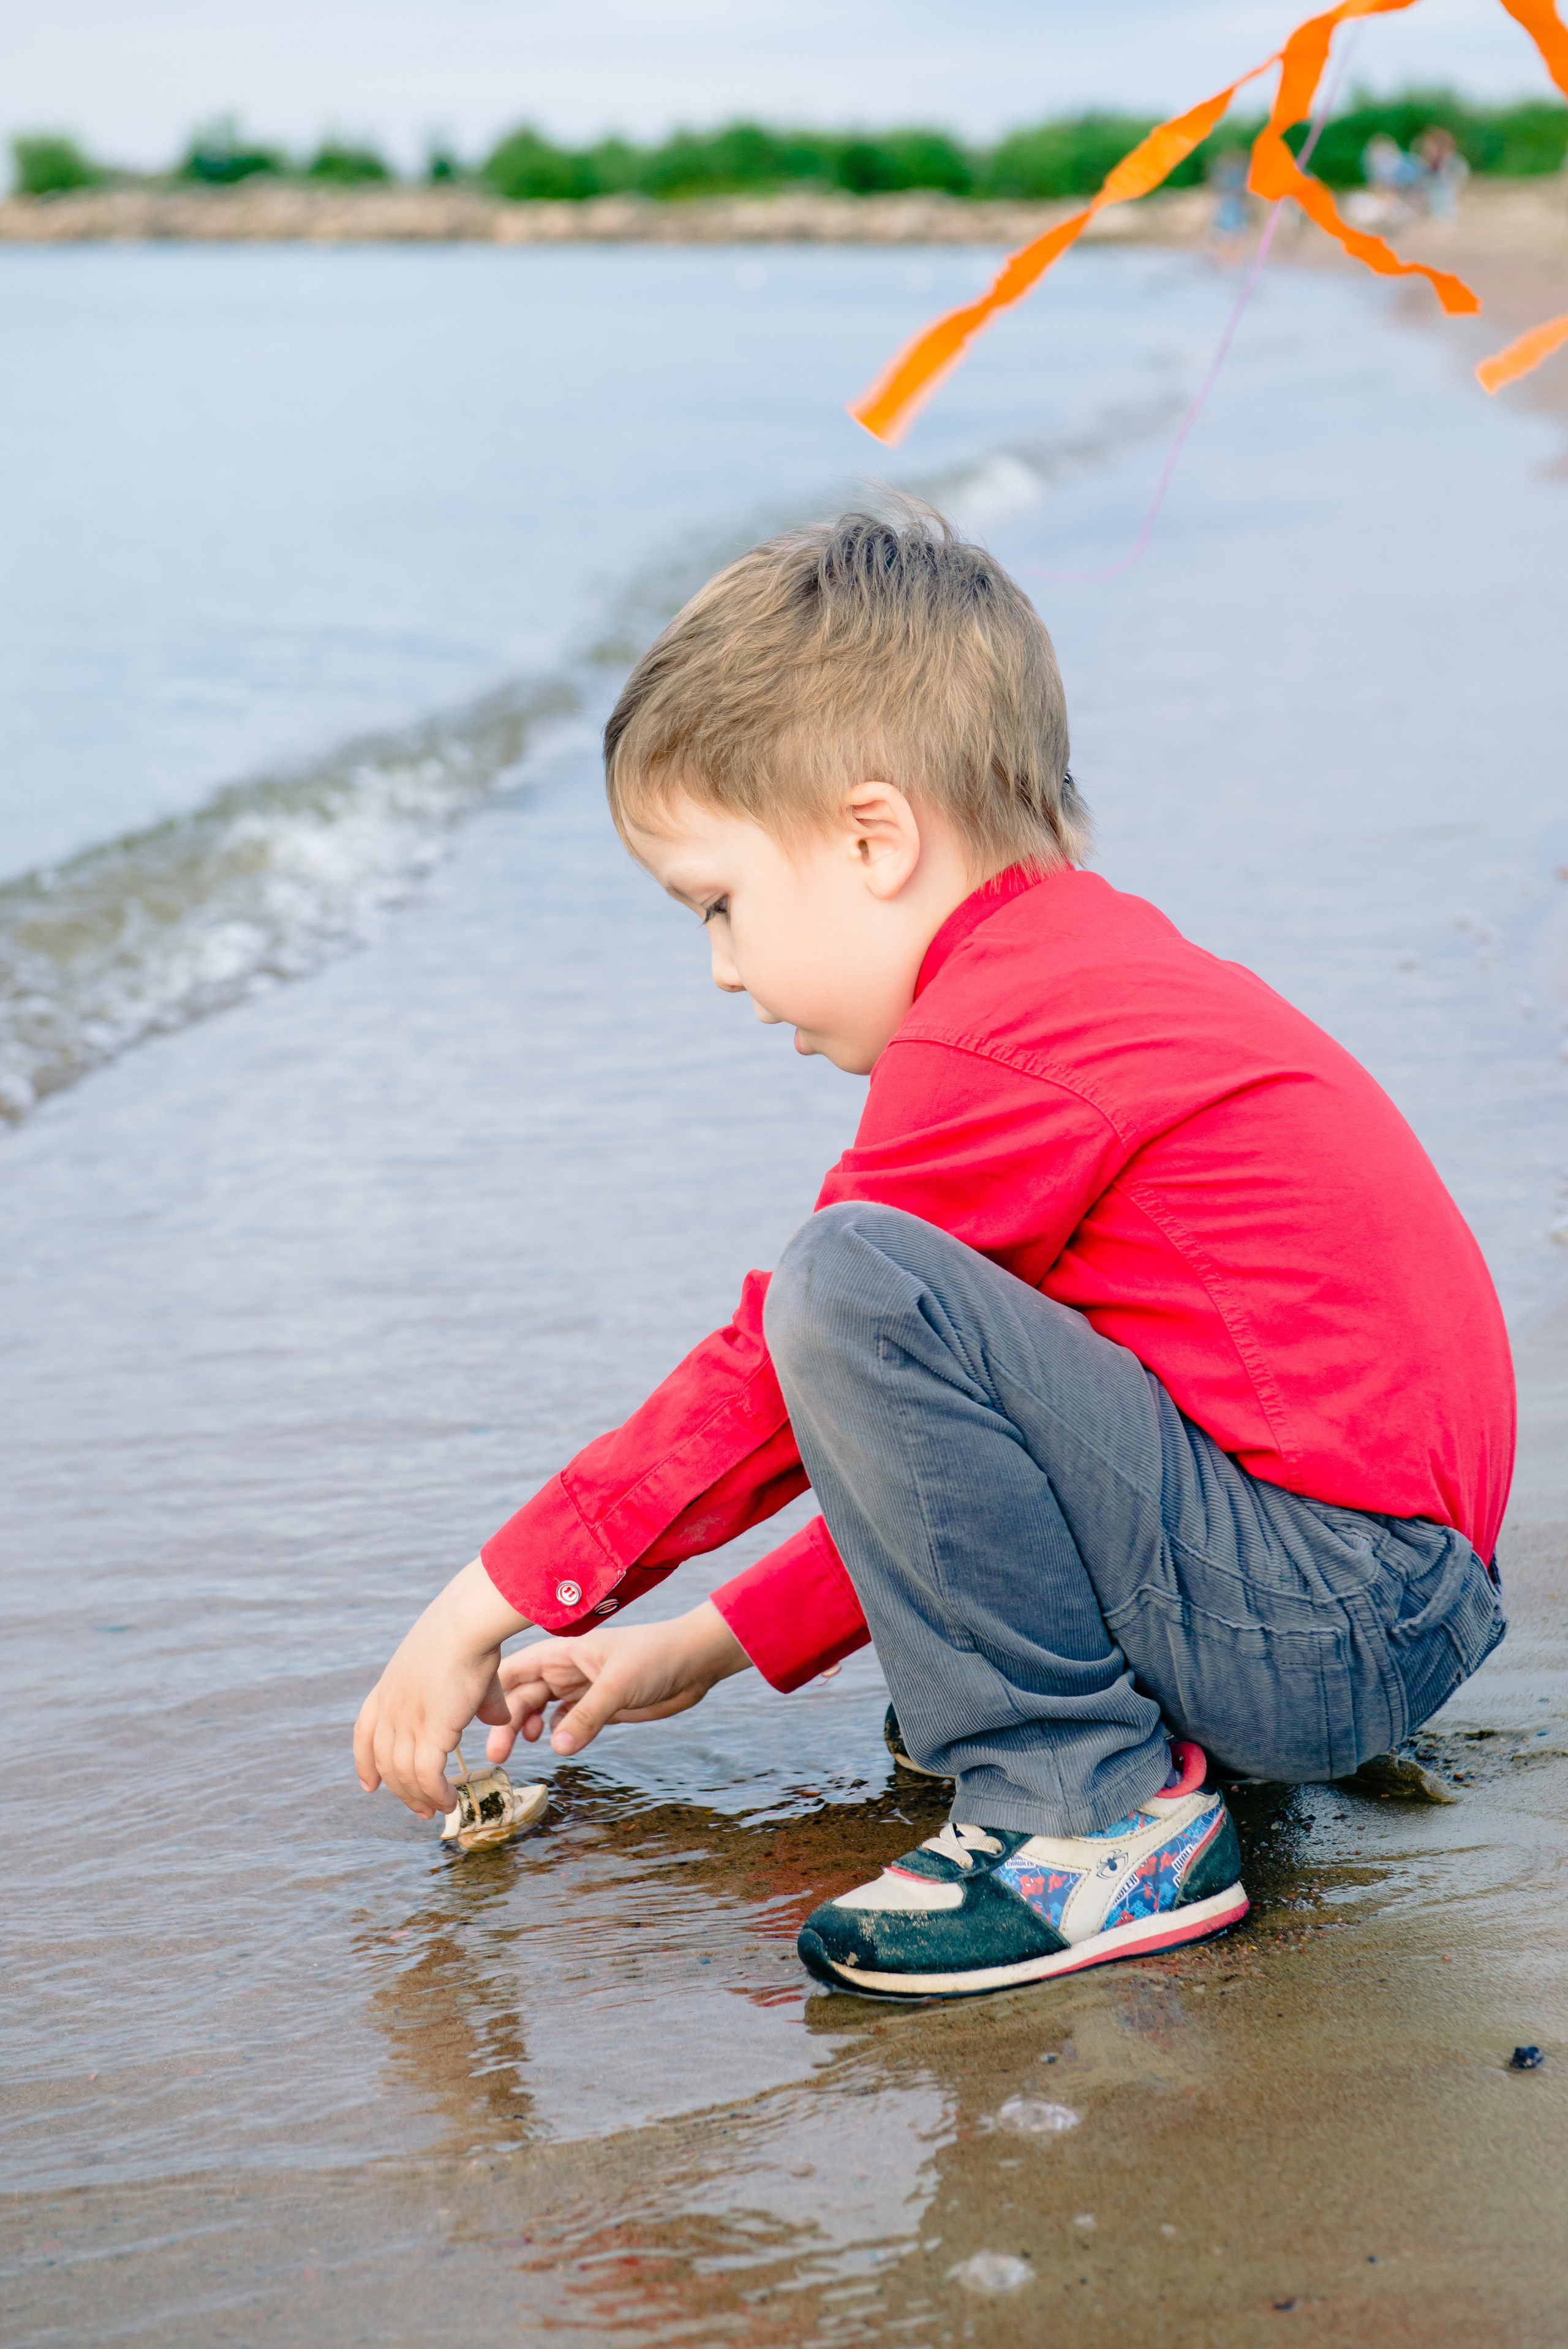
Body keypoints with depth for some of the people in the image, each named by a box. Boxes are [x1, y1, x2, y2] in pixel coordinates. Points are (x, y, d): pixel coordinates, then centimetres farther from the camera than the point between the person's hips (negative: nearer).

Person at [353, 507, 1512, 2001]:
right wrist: (713, 1645, 22)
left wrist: (490, 1603, 2)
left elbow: (773, 1370, -10)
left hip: (1325, 1624, -11)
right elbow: (950, 1442, 23)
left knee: (850, 1287, -23)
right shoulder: (1089, 966, 17)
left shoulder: (993, 1042, -16)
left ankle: (1089, 1810, -14)